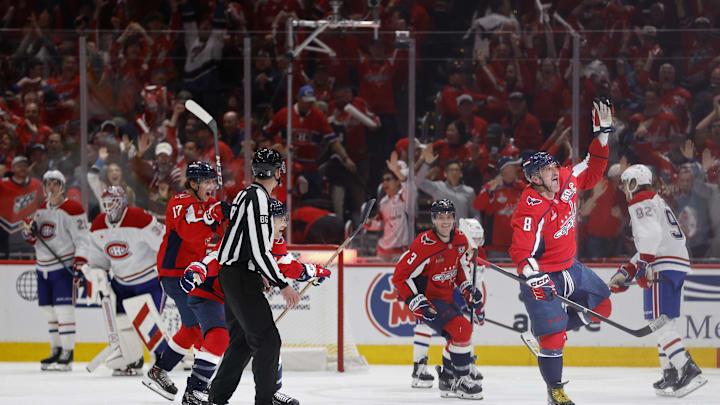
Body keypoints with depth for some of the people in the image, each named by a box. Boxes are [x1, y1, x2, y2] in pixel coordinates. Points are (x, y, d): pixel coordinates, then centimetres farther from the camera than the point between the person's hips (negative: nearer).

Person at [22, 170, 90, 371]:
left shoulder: (72, 210, -11)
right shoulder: (41, 210, 13)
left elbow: (82, 239, -14)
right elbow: (35, 241, 20)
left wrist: (80, 261, -25)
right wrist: (29, 232, -2)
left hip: (64, 266, -8)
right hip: (43, 267, 8)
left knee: (63, 309, -12)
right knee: (50, 310, 11)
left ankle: (67, 355, -12)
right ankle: (56, 351, 20)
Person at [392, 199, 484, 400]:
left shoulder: (460, 241, -1)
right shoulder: (424, 245, -25)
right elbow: (400, 276, -21)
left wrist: (468, 289, 6)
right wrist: (417, 303, -26)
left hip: (445, 297, 9)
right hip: (426, 299, -9)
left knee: (459, 335, 17)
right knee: (461, 329, -21)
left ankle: (447, 380, 34)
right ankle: (461, 381, -10)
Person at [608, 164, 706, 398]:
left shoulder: (641, 203, -4)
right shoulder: (657, 202, 28)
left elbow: (651, 234, -22)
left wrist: (644, 266, -25)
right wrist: (626, 272, 29)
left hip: (663, 266, -10)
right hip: (679, 263, 10)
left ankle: (688, 370, -24)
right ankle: (671, 374, 14)